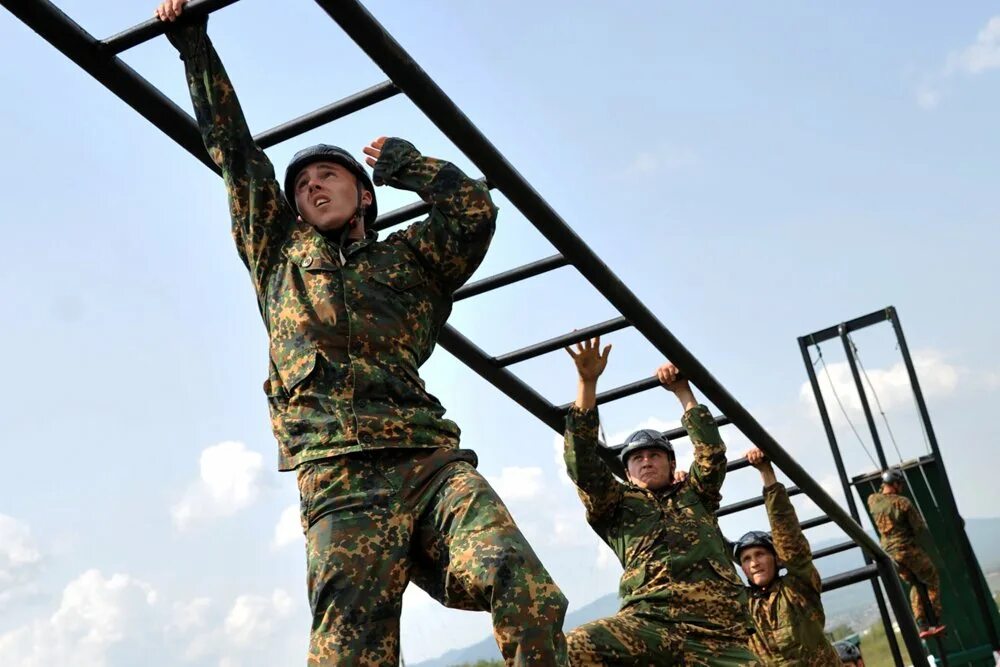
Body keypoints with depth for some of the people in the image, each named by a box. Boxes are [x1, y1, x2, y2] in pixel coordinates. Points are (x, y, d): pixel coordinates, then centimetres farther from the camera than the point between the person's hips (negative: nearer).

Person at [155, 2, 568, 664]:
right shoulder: (279, 252, 27)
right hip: (340, 479, -1)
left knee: (532, 602, -23)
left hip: (434, 463, 1)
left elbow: (472, 206, 7)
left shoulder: (408, 258, 25)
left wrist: (397, 160, 22)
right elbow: (233, 146, 29)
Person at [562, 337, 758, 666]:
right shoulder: (616, 504, 26)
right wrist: (587, 383, 6)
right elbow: (582, 462, 13)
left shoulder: (695, 496, 31)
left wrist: (682, 392, 21)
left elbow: (712, 452, 17)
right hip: (649, 620, -1)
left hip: (719, 627, 2)